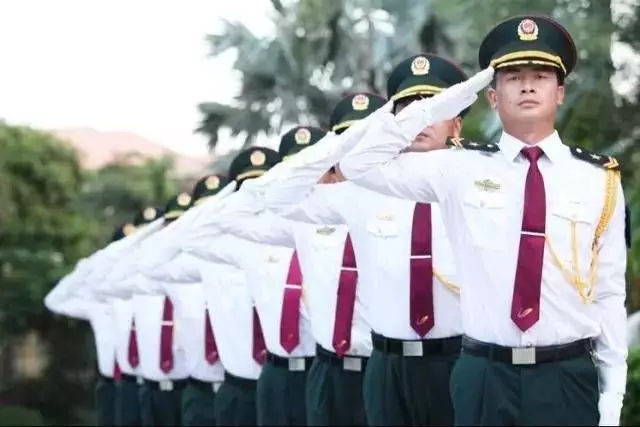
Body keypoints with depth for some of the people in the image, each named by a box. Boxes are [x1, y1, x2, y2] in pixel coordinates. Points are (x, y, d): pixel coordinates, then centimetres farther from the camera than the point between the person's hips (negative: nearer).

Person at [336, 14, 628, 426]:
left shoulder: (599, 179, 2)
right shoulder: (461, 168, 3)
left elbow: (609, 292, 3)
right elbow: (359, 165, 4)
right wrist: (438, 108, -3)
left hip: (568, 378, 0)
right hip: (485, 379, 0)